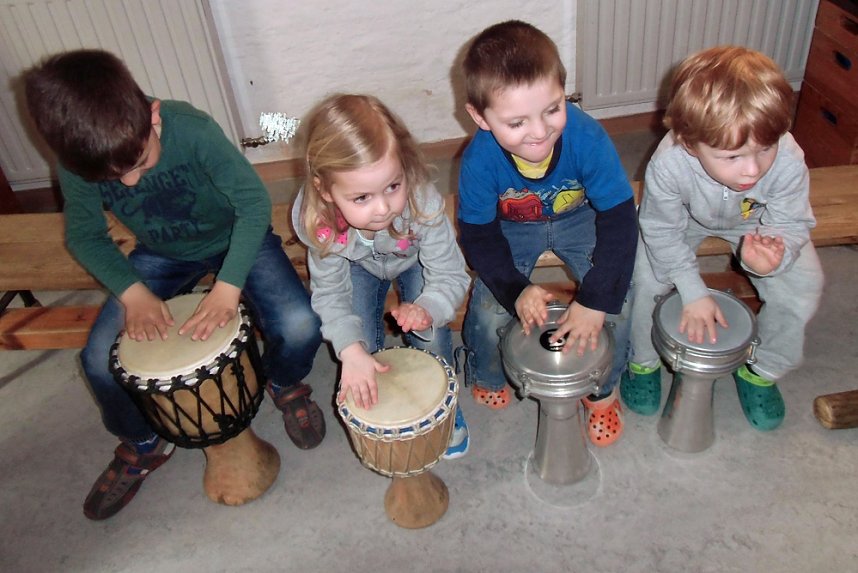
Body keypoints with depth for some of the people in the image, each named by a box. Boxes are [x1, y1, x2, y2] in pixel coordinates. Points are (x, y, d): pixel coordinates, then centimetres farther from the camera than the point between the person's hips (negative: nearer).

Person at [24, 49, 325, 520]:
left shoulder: (193, 131, -32)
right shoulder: (77, 160, -21)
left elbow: (254, 203, -24)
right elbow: (84, 235, -5)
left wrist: (228, 286, -31)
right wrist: (132, 291, -22)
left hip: (236, 238, -3)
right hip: (162, 254, 3)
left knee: (299, 327, -26)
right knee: (99, 359, -12)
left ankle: (285, 384, 12)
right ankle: (141, 445, 20)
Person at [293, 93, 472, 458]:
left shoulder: (423, 203, -42)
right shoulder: (315, 220, -37)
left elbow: (450, 276, -33)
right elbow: (330, 293, -24)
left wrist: (425, 309, -55)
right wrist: (351, 349, -40)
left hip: (415, 262, -1)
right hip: (359, 266, 1)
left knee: (430, 335, -16)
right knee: (361, 342, -13)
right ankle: (372, 401, 22)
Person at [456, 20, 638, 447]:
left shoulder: (587, 137, -34)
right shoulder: (480, 159, -31)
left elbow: (619, 220, -26)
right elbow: (478, 236, -17)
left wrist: (596, 299, -30)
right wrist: (515, 290, -29)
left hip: (579, 219, 0)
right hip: (510, 229, 0)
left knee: (614, 304, -17)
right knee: (488, 315, -16)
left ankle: (603, 390, 14)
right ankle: (487, 377, 21)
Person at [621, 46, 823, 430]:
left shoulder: (788, 162, -37)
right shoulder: (668, 165, -40)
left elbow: (790, 225, -21)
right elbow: (663, 233, -22)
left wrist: (773, 254, -45)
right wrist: (693, 292, -22)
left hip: (757, 223, 2)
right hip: (686, 220, -1)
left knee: (803, 286, -14)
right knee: (645, 276, -20)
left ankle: (761, 370, 14)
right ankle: (642, 361, 11)